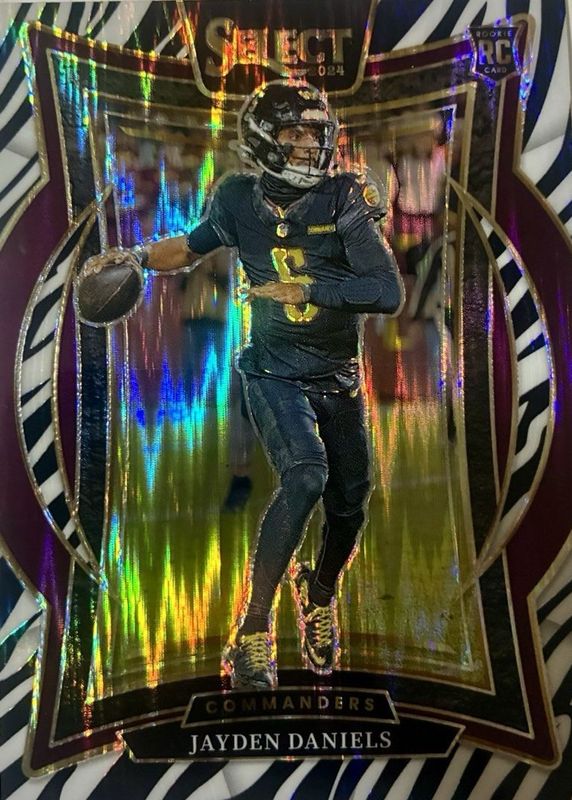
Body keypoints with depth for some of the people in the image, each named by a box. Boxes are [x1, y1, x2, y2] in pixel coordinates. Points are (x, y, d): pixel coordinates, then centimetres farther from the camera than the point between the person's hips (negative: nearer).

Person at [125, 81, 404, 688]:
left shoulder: (343, 198, -9)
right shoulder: (237, 201, -4)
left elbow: (390, 294, -17)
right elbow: (193, 246, 17)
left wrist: (311, 285, -27)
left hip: (338, 376, 2)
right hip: (273, 371, -2)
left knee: (349, 506, 9)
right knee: (305, 475, -27)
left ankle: (319, 595, 42)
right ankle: (252, 633, -11)